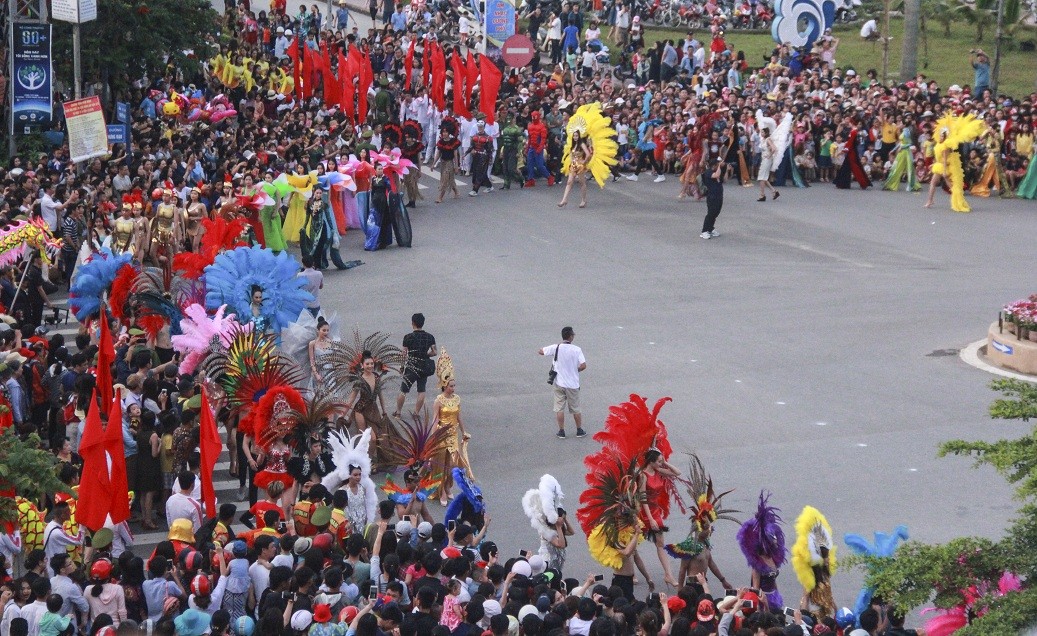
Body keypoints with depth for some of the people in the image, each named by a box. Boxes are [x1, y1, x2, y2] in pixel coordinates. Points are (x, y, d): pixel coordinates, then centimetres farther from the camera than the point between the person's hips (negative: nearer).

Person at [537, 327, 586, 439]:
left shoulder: (555, 348, -9)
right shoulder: (576, 350, -12)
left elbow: (540, 351, 2)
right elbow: (583, 365, -17)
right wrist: (575, 370, 3)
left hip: (559, 383, 0)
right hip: (573, 384, 0)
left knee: (559, 408, 9)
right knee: (576, 409, 13)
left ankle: (561, 432, 12)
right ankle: (579, 430, 22)